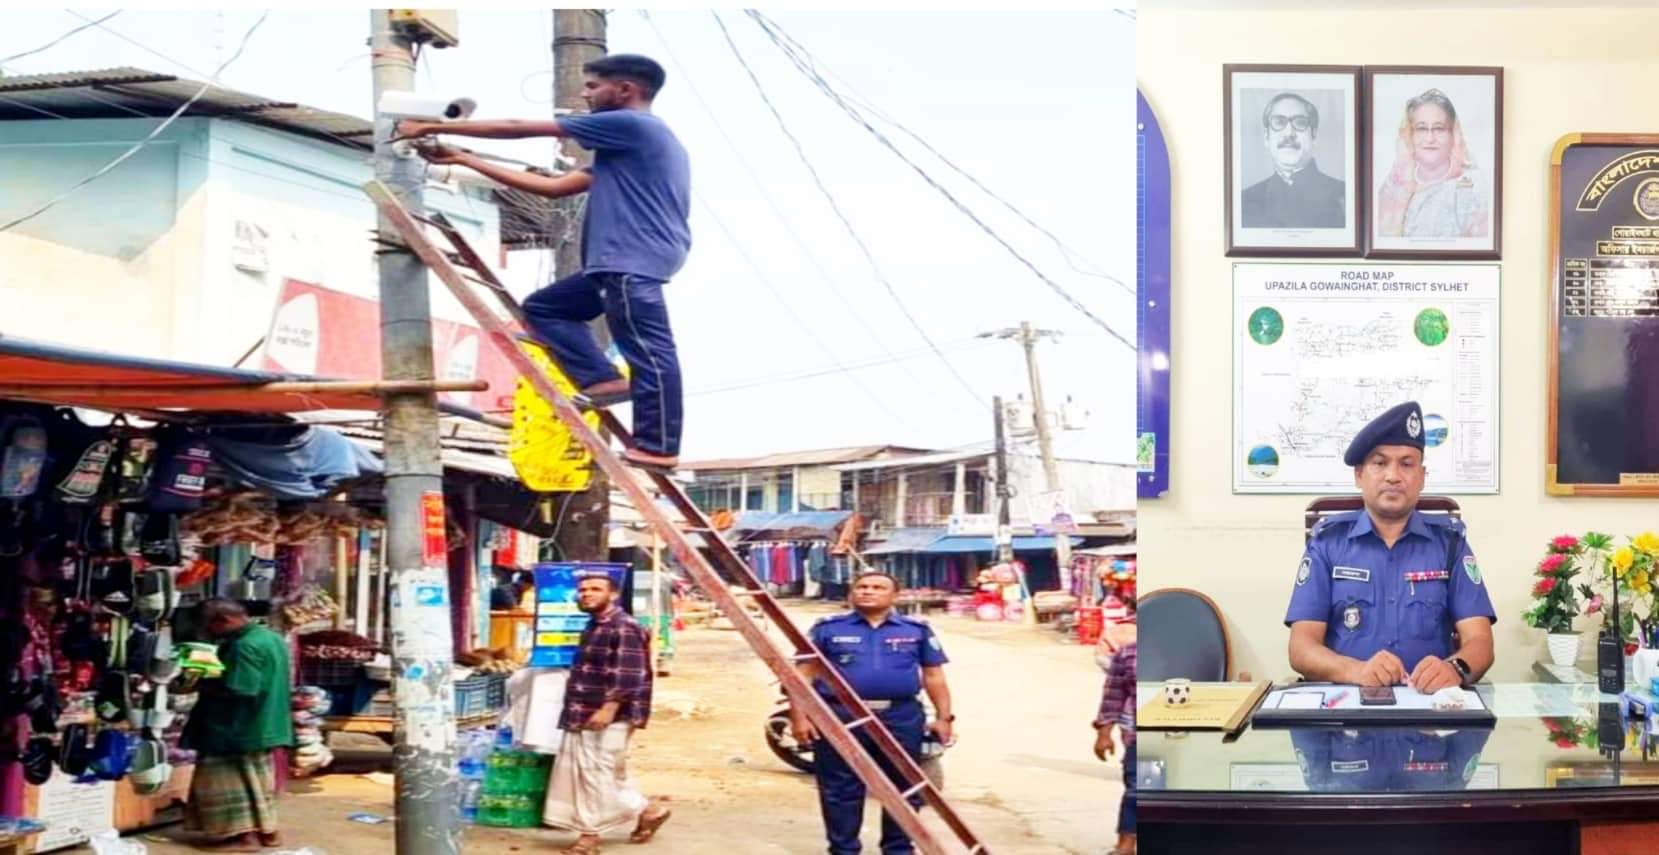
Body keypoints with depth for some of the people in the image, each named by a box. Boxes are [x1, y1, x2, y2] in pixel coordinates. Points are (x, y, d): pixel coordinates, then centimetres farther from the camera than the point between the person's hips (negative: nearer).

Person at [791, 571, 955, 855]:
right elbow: (804, 674, 4)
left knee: (902, 788, 8)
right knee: (840, 790, 3)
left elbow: (934, 676, 10)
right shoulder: (828, 628, 4)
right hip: (839, 717, -1)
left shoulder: (917, 629, 7)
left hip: (901, 718, 1)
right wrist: (799, 716, -3)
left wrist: (943, 717, 4)